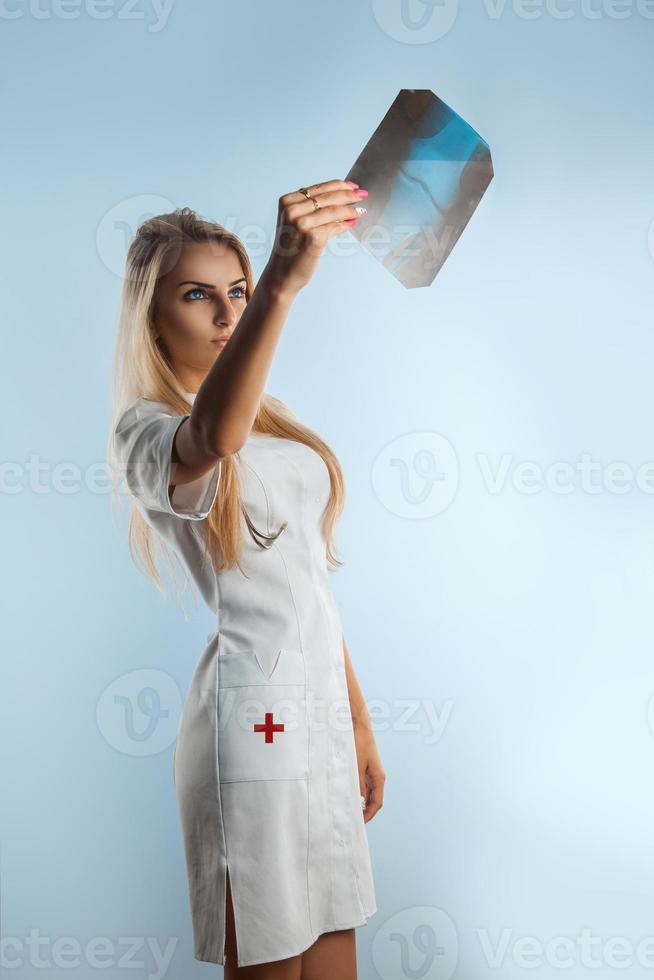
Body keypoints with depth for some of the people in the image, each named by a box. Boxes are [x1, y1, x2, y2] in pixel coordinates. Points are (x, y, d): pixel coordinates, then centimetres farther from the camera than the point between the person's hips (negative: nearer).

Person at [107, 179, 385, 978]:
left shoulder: (273, 428, 18)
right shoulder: (146, 431, -8)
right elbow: (211, 440, -35)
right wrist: (282, 283, -47)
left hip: (320, 708, 8)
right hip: (253, 709, -8)